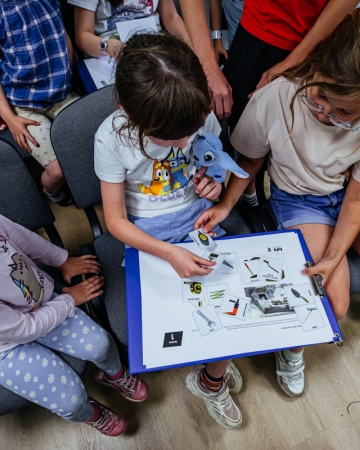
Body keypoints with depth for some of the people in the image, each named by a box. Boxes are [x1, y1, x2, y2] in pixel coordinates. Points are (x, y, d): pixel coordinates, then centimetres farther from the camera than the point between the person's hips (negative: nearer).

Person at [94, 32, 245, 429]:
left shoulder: (199, 114, -10)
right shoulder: (111, 139, -19)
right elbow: (116, 220, -13)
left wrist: (214, 179, -12)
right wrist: (170, 253, -27)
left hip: (199, 215, 3)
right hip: (148, 234, -3)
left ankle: (211, 380, 21)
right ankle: (217, 372, 21)